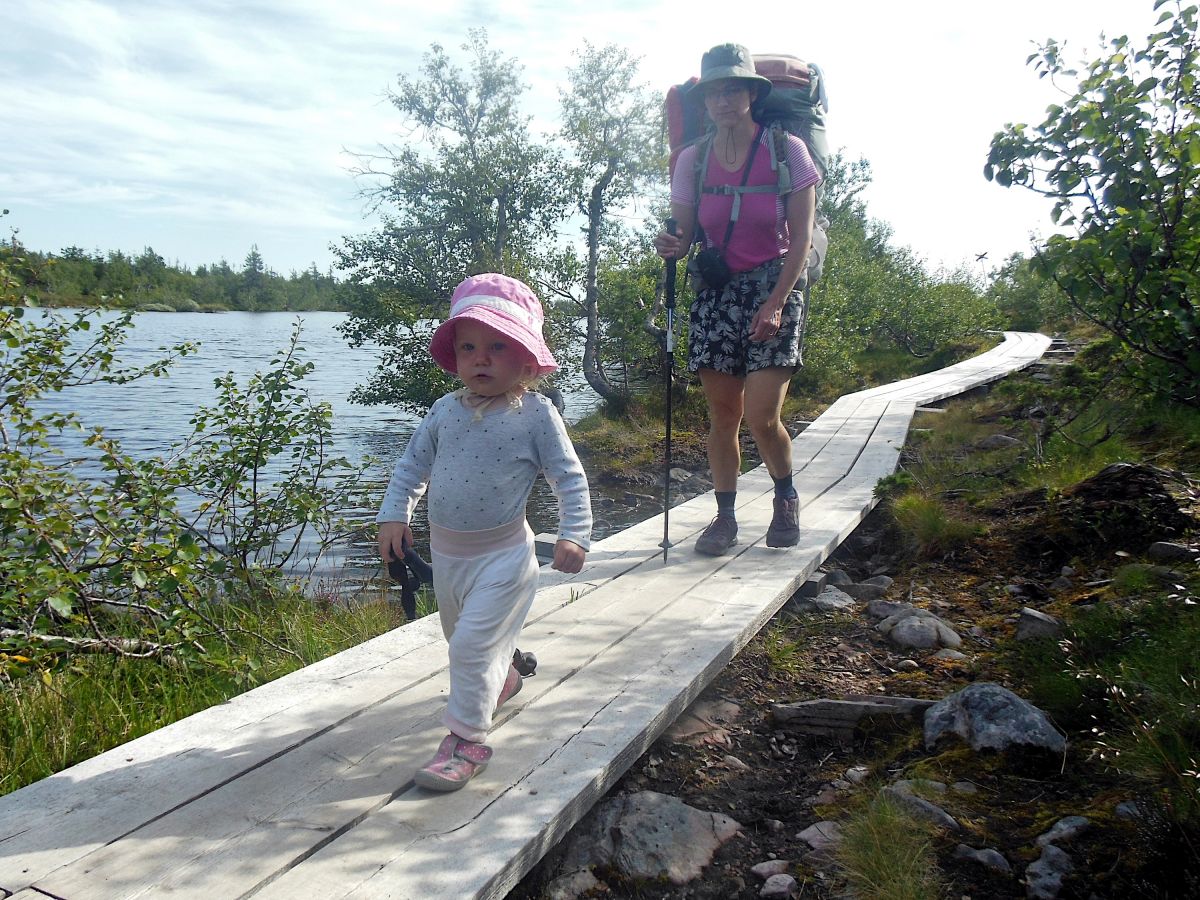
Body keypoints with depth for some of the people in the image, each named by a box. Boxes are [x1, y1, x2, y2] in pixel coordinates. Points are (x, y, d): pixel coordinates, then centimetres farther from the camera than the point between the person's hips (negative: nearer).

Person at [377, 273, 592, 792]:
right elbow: (413, 465, 9)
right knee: (459, 635, 24)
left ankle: (466, 739, 5)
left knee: (473, 643, -10)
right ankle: (502, 678, 53)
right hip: (445, 550, 6)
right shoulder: (446, 411, 0)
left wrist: (573, 535, -19)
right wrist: (394, 515, 0)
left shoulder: (536, 415, -13)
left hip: (501, 554, -6)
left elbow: (569, 478, -10)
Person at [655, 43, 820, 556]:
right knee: (722, 415, 3)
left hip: (775, 286, -3)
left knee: (761, 416, -12)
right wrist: (670, 246, -20)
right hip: (716, 290, 3)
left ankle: (786, 497, 17)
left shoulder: (787, 150, -5)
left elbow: (801, 238, -6)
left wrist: (775, 303, -14)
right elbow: (684, 232, 5)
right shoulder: (693, 159, 2)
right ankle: (725, 517, 16)